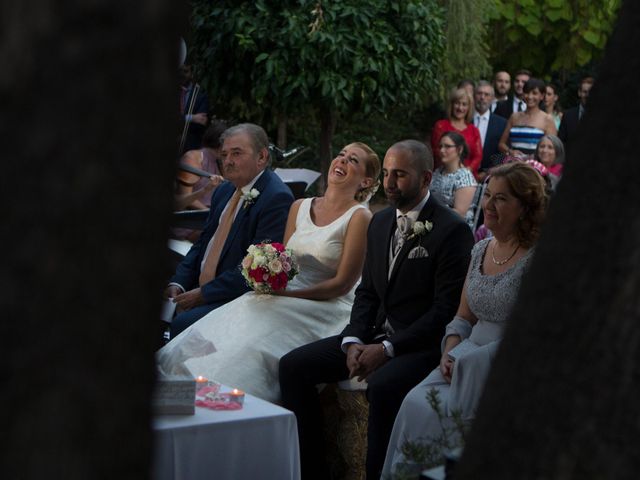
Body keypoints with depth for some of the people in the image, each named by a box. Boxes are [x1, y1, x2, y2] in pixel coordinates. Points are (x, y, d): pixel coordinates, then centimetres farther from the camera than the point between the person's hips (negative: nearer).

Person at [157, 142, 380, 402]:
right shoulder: (299, 207, 15)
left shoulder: (360, 217, -4)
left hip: (324, 310, -5)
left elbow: (342, 283, -8)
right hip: (284, 299, 6)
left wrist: (286, 293, -14)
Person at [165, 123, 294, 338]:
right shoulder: (224, 191, 16)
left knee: (182, 323, -27)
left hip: (239, 297, -8)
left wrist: (204, 293, -16)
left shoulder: (277, 198, -14)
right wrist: (178, 284, -1)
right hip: (197, 289, 8)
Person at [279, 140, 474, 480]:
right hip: (375, 335, 8)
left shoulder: (452, 230, -11)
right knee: (293, 365, -6)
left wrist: (388, 349, -19)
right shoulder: (380, 222, 13)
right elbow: (367, 292, 15)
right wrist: (353, 342, -3)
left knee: (382, 386, -37)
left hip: (422, 345, -7)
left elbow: (446, 309, -15)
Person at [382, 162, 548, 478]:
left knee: (434, 413, -23)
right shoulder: (481, 250, 12)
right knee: (414, 402, -17)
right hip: (468, 361, 6)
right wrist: (450, 352, -3)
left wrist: (470, 361, -18)